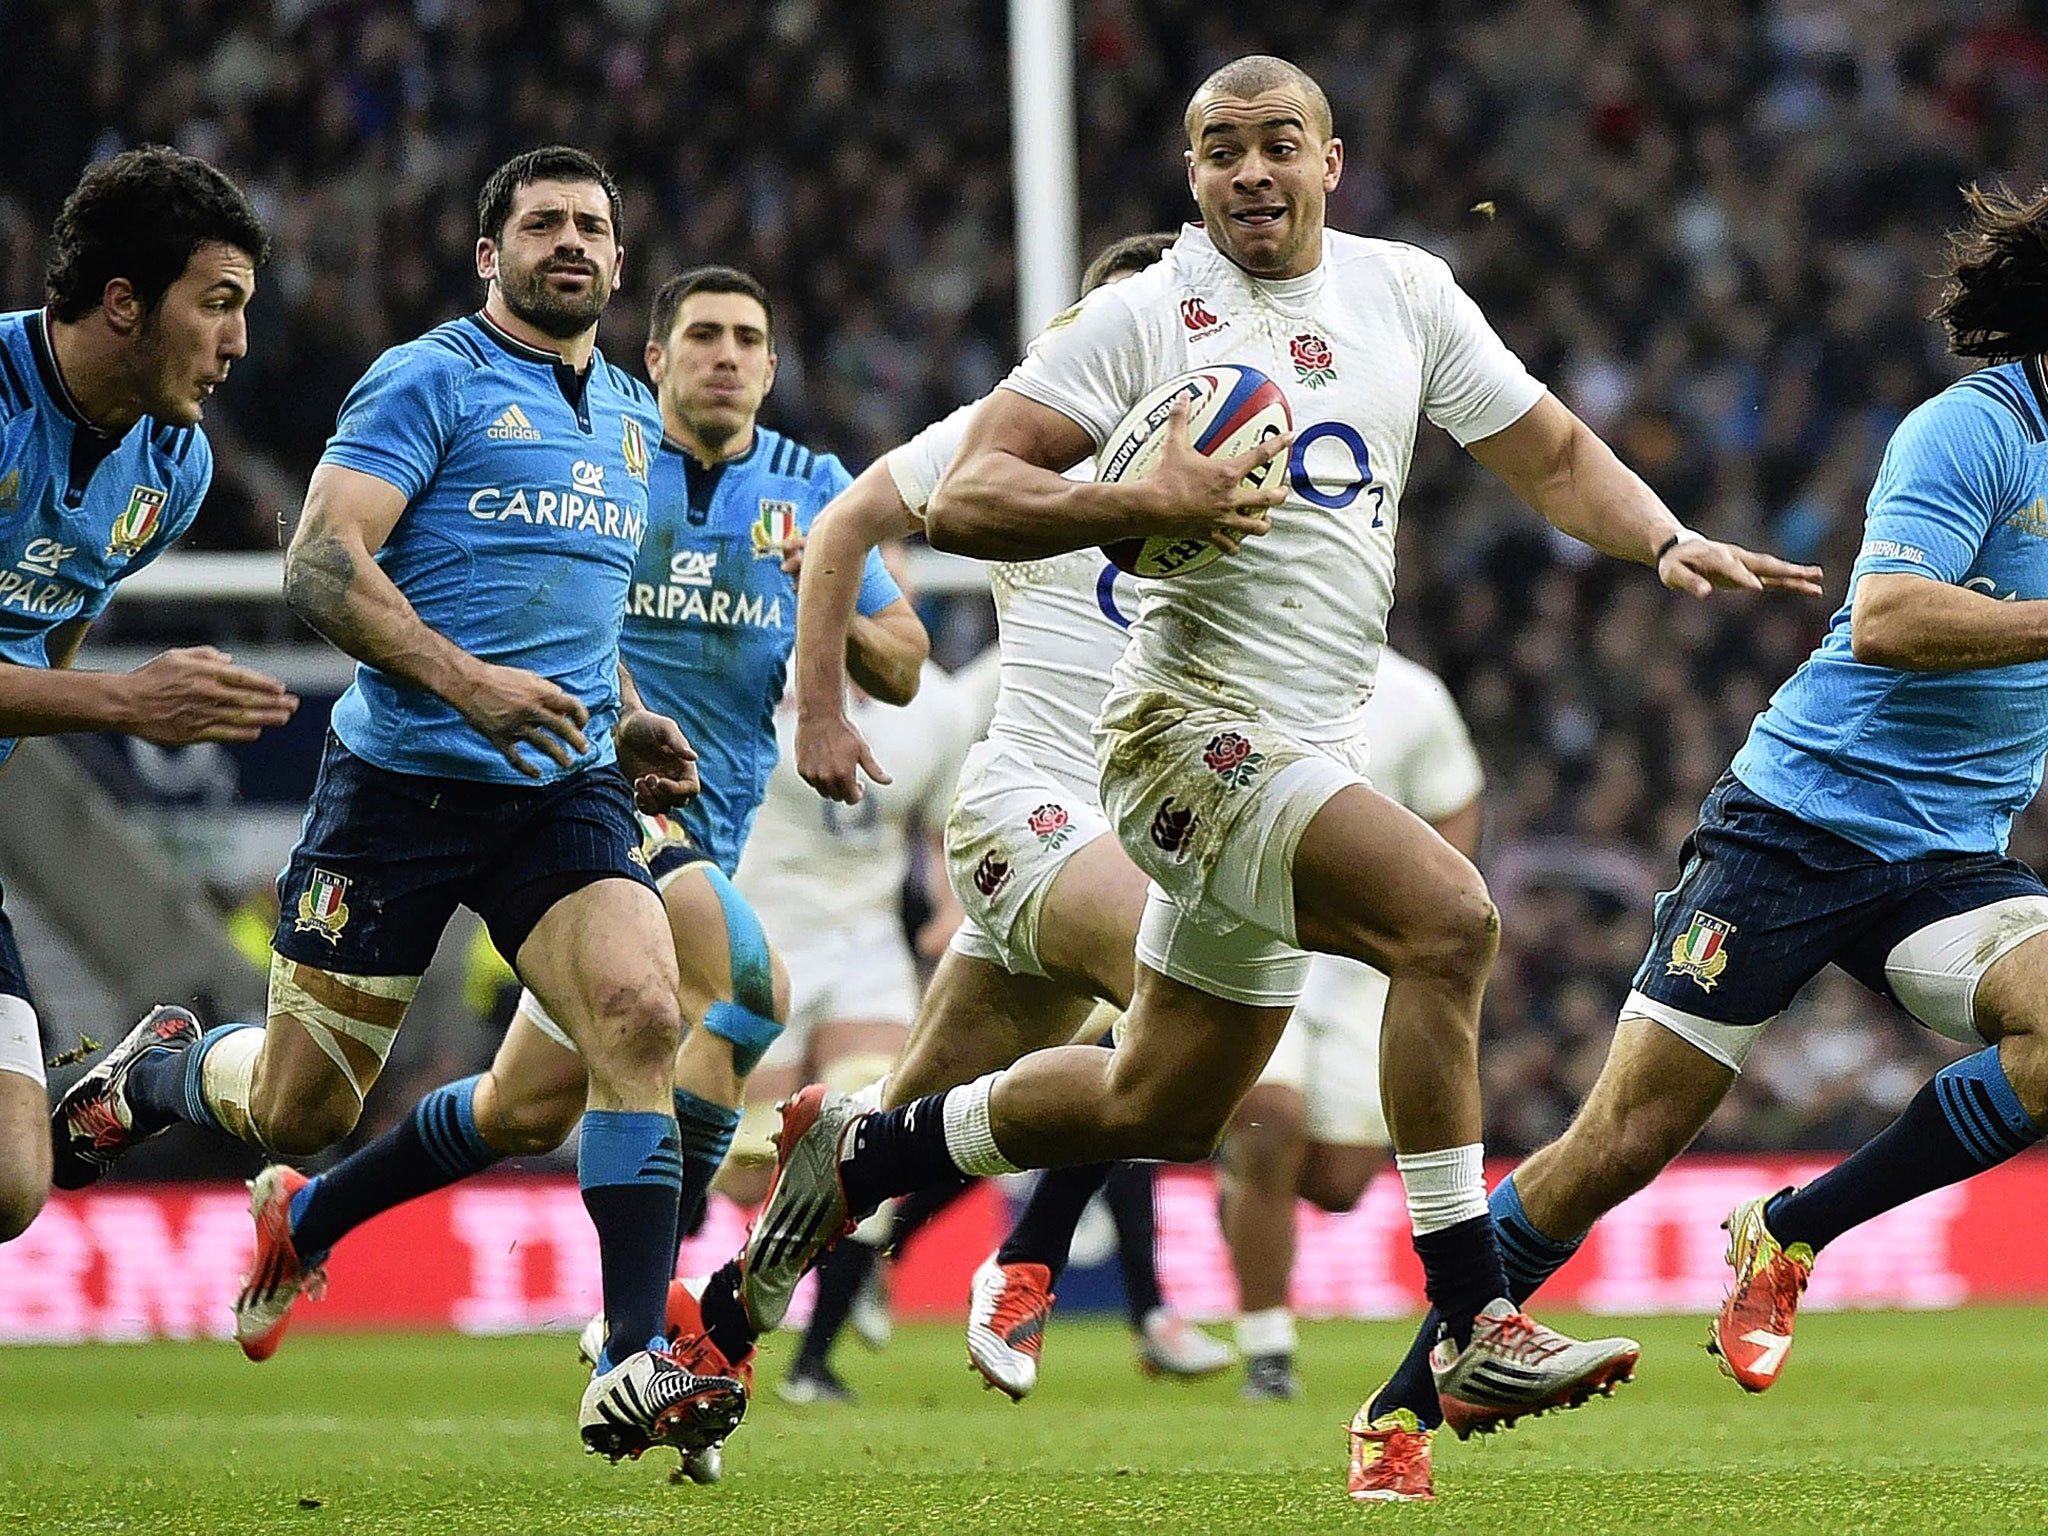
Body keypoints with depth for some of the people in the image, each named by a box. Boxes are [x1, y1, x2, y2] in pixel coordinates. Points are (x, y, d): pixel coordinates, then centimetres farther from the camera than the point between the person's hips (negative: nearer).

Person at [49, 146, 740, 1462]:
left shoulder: (633, 416, 18)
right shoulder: (430, 381, -5)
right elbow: (322, 563, -15)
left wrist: (625, 715, 16)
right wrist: (465, 679, -26)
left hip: (566, 790, 5)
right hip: (402, 787, -5)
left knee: (641, 1013, -22)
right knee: (298, 1111, 2)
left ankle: (634, 1365, -21)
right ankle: (159, 1069, 39)